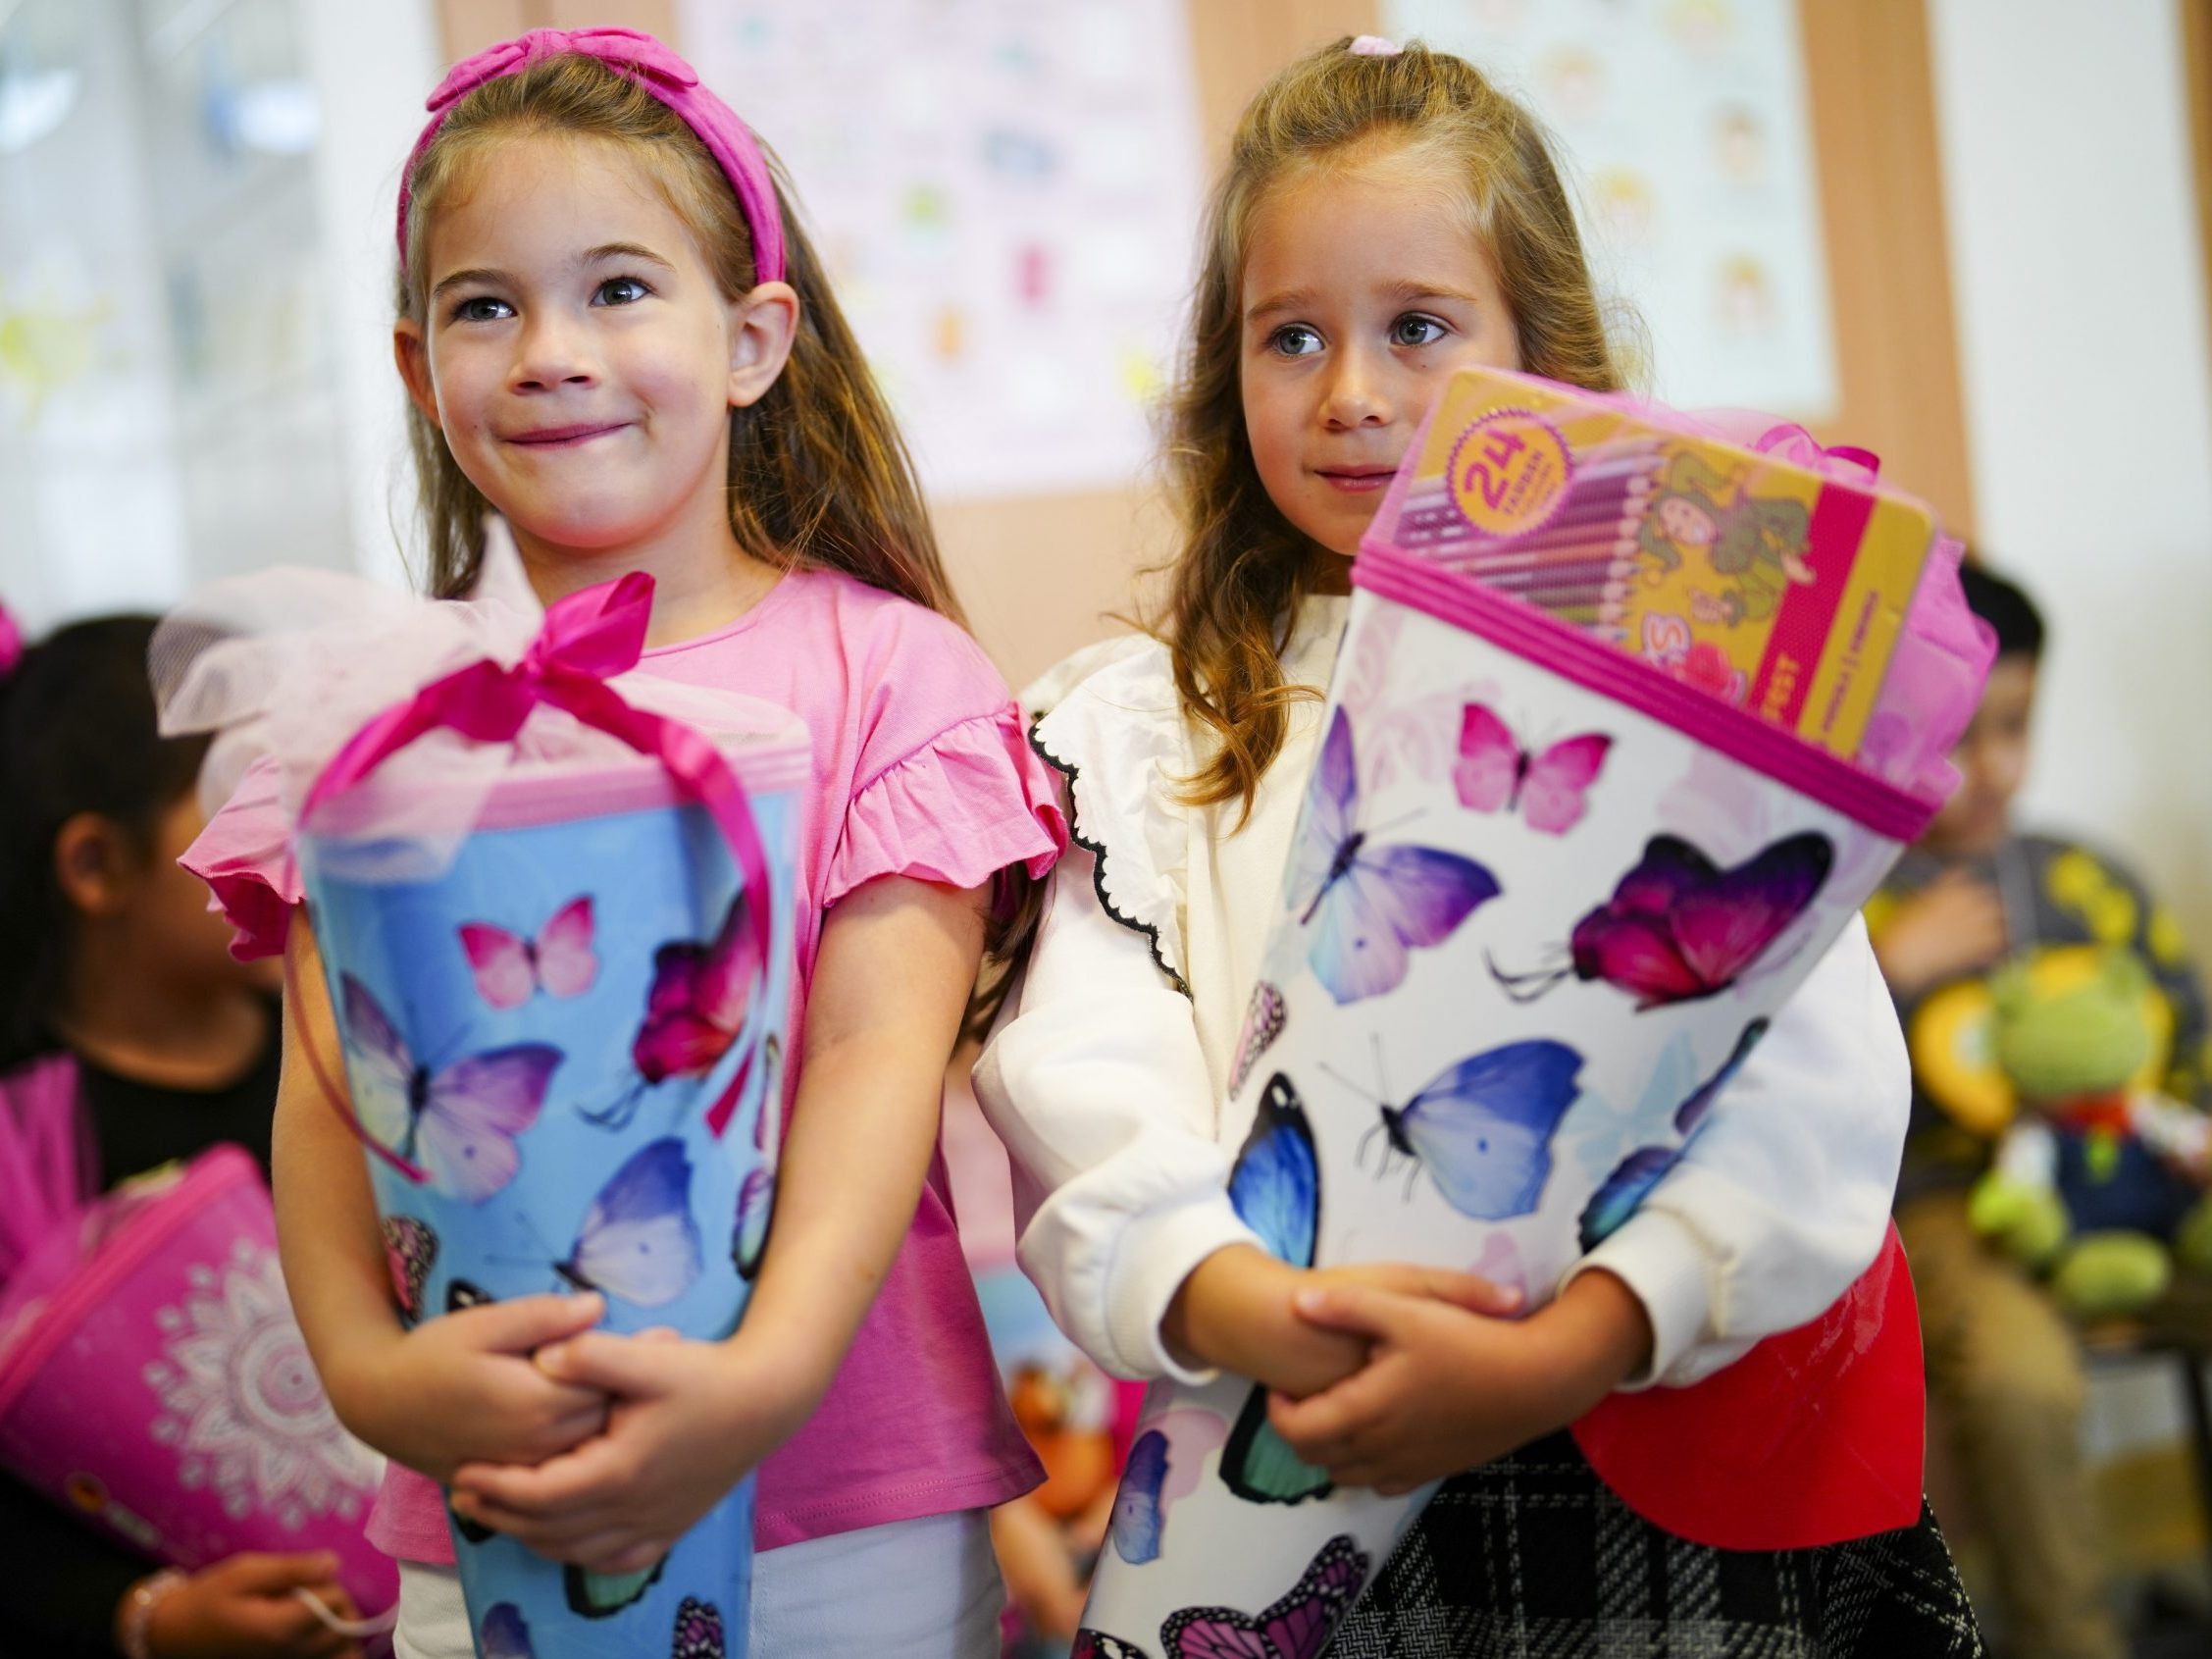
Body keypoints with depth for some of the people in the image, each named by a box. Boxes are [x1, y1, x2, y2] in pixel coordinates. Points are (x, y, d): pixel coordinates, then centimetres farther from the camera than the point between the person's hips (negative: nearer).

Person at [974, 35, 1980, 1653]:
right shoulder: (1139, 729, 7)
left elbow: (1816, 1089, -10)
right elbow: (1082, 1086, -7)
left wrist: (1560, 1352, -23)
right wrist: (1251, 1312, -25)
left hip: (1659, 1477, -1)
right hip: (1285, 1484, 1)